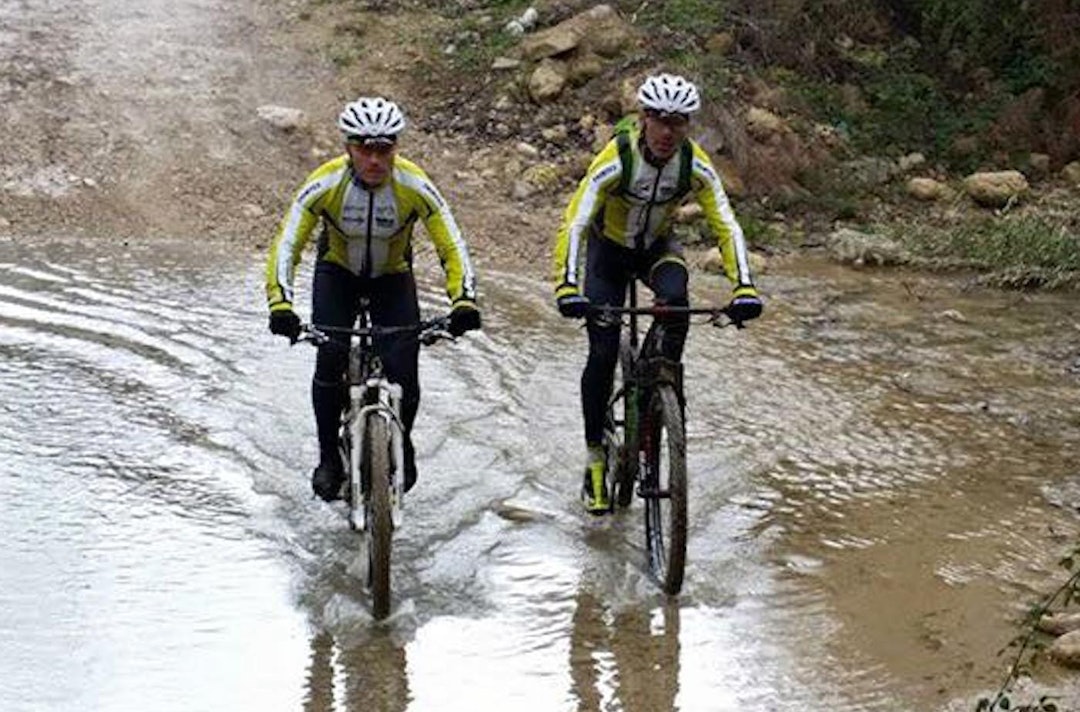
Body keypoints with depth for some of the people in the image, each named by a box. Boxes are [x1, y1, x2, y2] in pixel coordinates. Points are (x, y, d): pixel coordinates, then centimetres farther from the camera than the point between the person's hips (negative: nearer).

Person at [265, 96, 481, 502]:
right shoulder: (325, 184, -28)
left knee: (402, 369, -17)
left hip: (392, 278, 0)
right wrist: (280, 304, -41)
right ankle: (329, 455, -1)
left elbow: (451, 247, -23)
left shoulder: (414, 186, -27)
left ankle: (402, 444, 13)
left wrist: (463, 301, -38)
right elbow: (286, 246, -26)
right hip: (338, 273, 0)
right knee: (331, 359, -21)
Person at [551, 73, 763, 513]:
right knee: (603, 353, -11)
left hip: (657, 247, 2)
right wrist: (566, 288, -49)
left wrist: (744, 288, -38)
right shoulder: (615, 160, -31)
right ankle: (594, 457, 4)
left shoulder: (696, 166, -23)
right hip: (609, 249, -2)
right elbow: (574, 224, -36)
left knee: (676, 302, -31)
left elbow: (726, 227, -24)